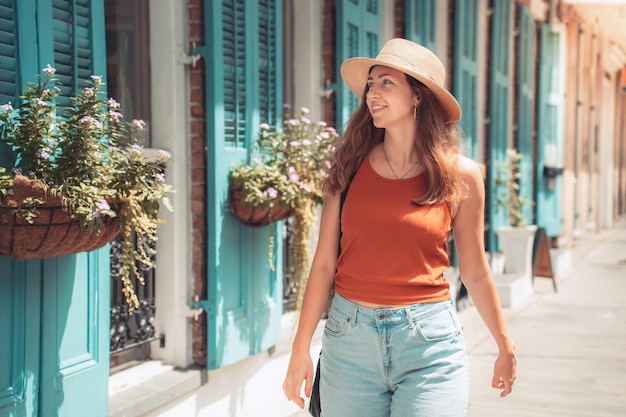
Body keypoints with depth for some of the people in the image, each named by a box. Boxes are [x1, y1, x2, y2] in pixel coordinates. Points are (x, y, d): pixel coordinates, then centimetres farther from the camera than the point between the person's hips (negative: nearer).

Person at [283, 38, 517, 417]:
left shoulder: (460, 175, -1)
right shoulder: (350, 168, 2)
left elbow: (476, 273, 9)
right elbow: (324, 264, 3)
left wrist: (506, 347, 15)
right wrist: (301, 348, 1)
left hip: (428, 344, -2)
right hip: (349, 339, 2)